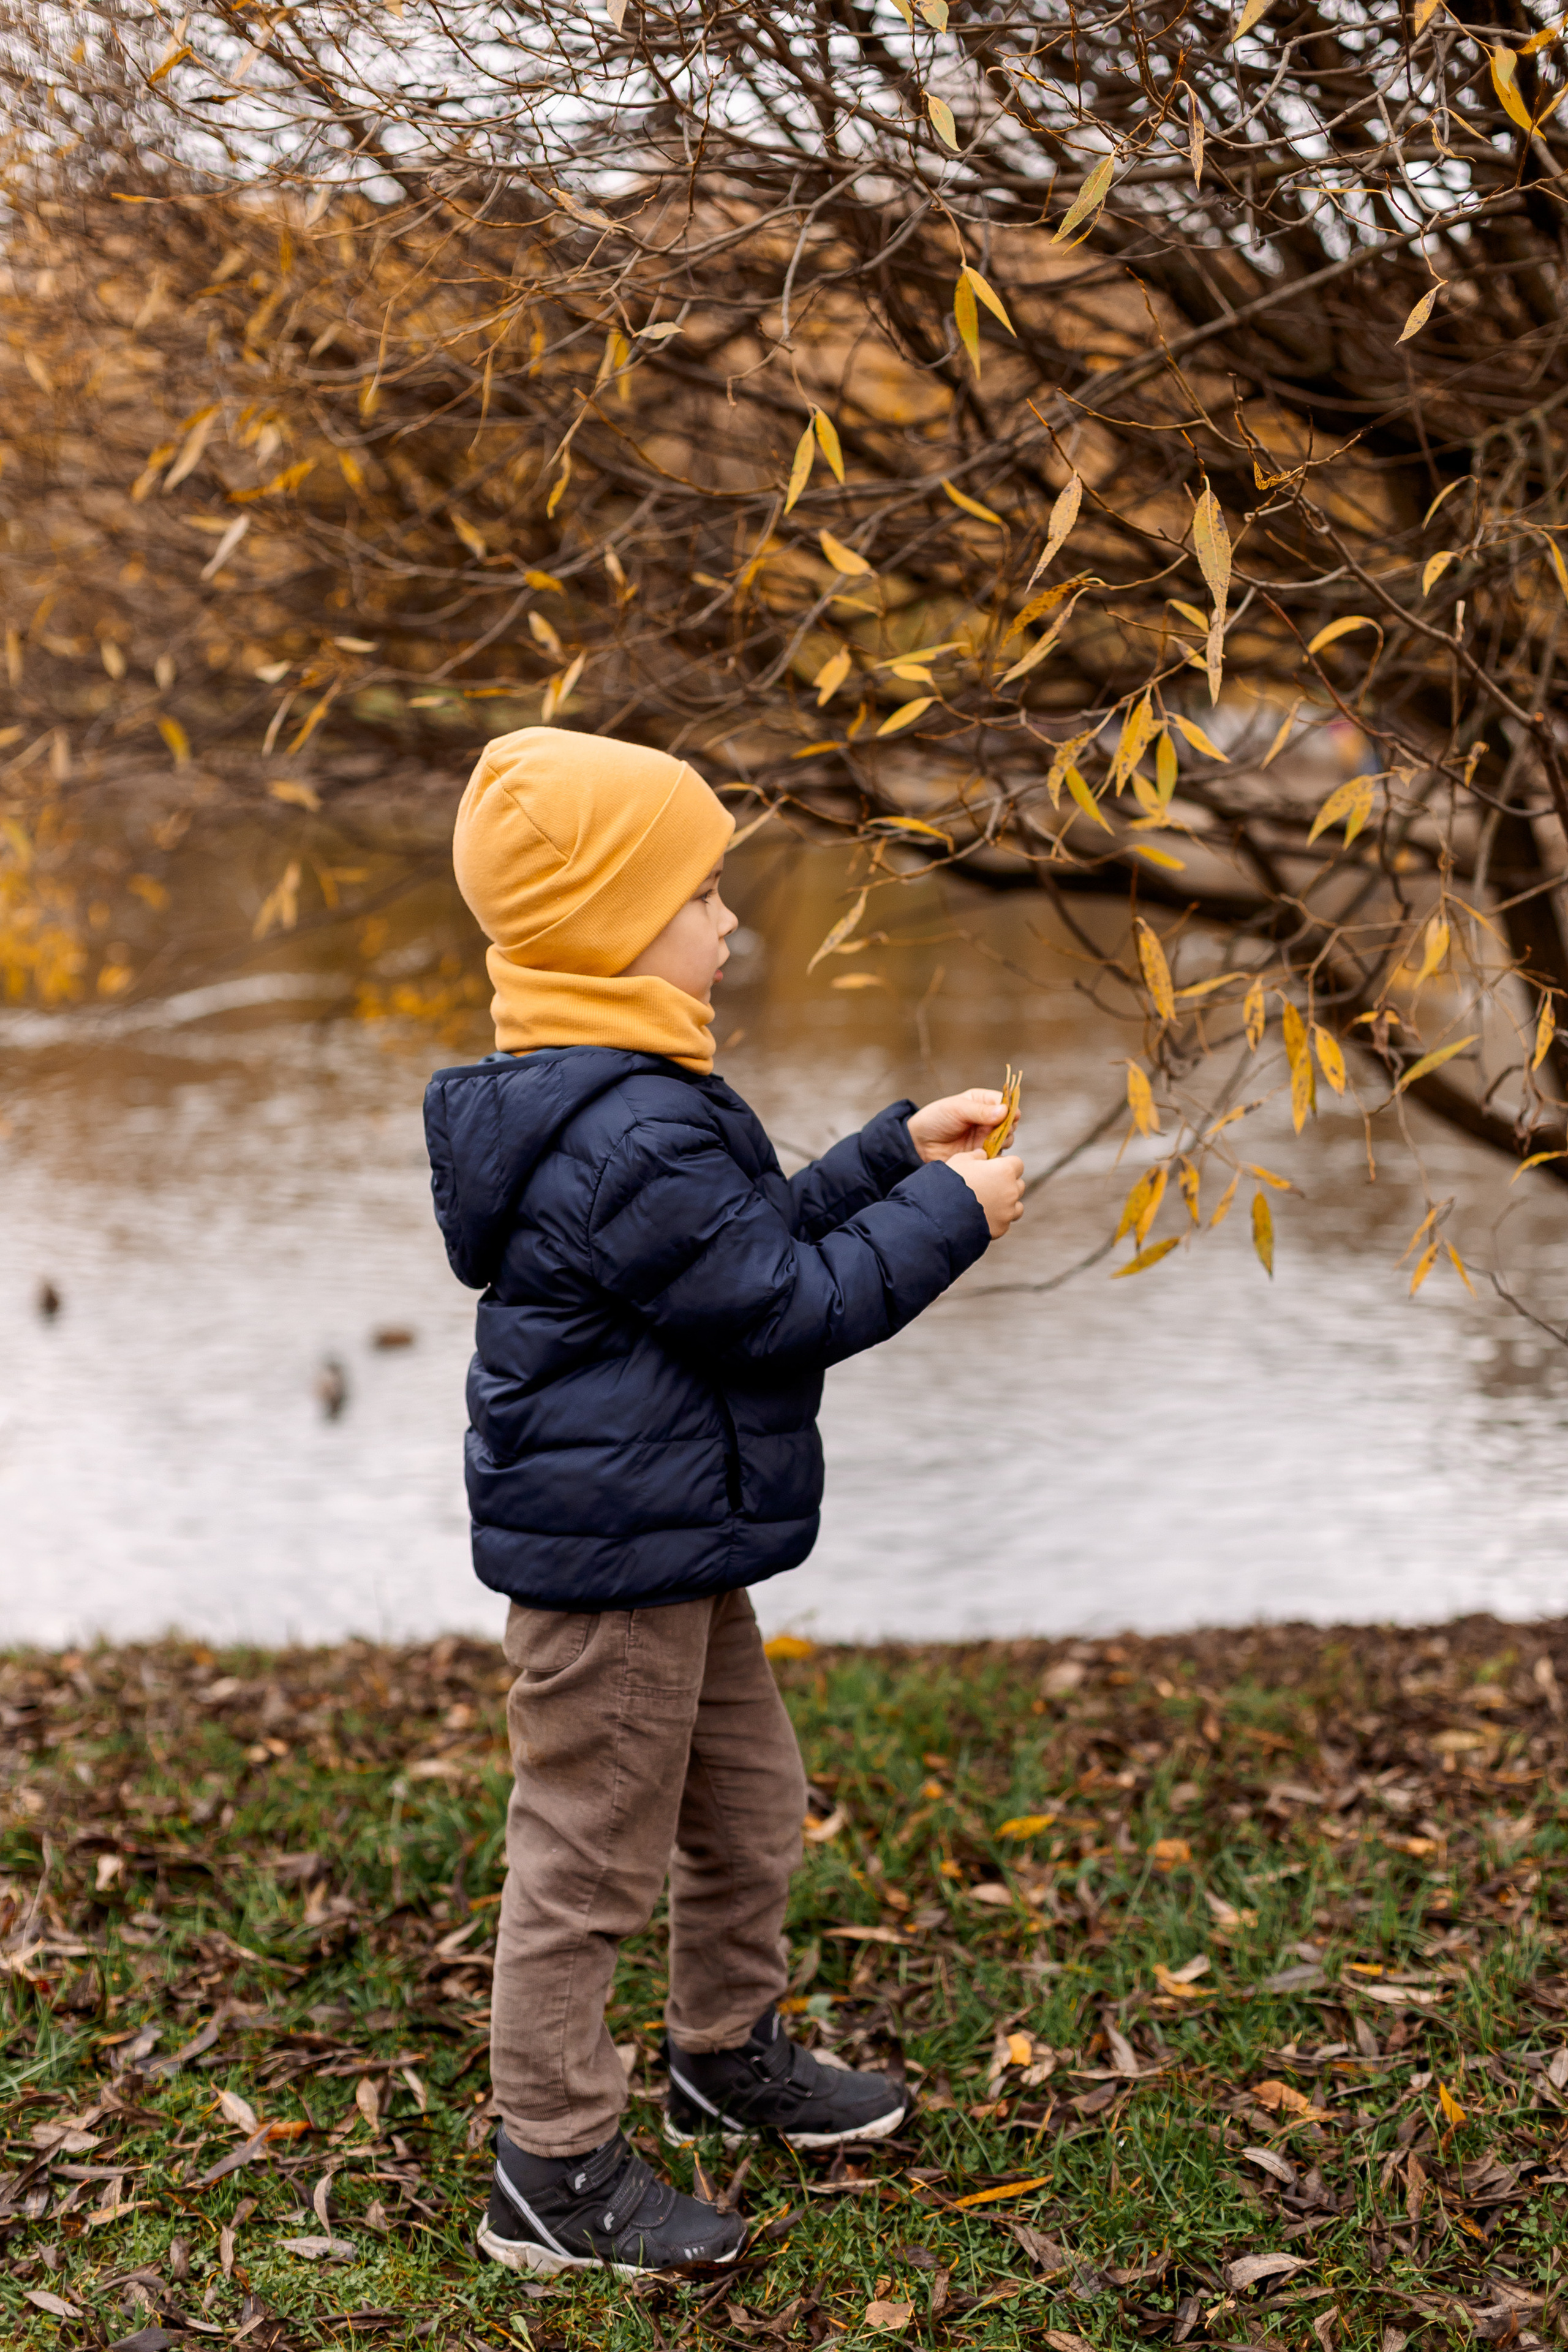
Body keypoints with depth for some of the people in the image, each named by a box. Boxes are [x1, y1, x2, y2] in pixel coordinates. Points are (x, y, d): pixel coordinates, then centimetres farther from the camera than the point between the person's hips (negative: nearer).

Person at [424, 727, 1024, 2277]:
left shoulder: (625, 1104, 10)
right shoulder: (631, 1139, -26)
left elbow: (754, 1238, 18)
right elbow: (785, 1302, -22)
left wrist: (894, 1155, 13)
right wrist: (943, 1216, -12)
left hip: (671, 1543, 11)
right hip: (615, 1553, -11)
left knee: (747, 1801, 24)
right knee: (593, 1853, 2)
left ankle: (729, 2053, 44)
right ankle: (554, 2170, 15)